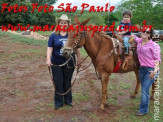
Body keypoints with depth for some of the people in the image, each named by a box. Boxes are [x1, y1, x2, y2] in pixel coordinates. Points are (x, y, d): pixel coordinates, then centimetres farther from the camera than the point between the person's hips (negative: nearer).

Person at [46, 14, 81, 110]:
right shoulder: (53, 36, -2)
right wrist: (48, 59, -18)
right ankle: (58, 102, 22)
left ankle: (68, 100, 31)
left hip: (69, 63, 1)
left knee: (67, 83, 15)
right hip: (56, 63, -1)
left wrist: (79, 58, 6)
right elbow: (50, 48, -6)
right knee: (58, 83, 7)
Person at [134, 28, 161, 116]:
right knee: (144, 90, 16)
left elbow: (157, 59, -11)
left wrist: (155, 71, -23)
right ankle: (144, 106, 31)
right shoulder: (139, 41, 7)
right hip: (142, 68, 6)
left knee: (144, 90, -7)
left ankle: (143, 110, 6)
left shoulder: (153, 45, -10)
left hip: (151, 70, -6)